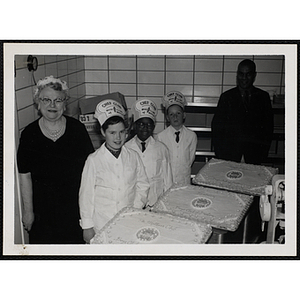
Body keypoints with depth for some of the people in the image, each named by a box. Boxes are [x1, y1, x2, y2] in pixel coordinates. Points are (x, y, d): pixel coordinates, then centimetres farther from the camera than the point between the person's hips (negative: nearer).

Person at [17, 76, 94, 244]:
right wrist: (28, 210, -2)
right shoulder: (29, 134, -7)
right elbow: (25, 176, -3)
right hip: (43, 207, 0)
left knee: (77, 241, 13)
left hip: (76, 204, 1)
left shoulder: (77, 128, -6)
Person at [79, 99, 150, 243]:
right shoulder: (93, 160, -7)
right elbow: (86, 195, -3)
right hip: (101, 225, -2)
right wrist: (87, 227, -2)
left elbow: (143, 185, 10)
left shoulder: (133, 157, 1)